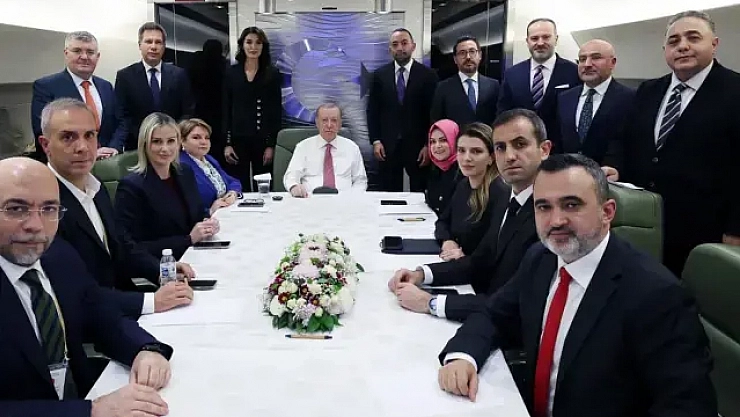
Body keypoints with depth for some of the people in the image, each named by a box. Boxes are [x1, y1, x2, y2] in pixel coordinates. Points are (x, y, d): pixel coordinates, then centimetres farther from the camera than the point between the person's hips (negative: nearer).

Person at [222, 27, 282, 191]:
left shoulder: (272, 74, 2)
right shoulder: (231, 73, 6)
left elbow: (276, 111, -1)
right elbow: (226, 110, 6)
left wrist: (271, 145, -7)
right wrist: (227, 143, -2)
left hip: (262, 140, -1)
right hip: (238, 139, 1)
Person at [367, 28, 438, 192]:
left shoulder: (428, 75, 0)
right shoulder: (379, 75, 6)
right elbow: (372, 110, 7)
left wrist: (428, 145, -7)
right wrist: (375, 141, -2)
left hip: (418, 146, -1)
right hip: (387, 145, 2)